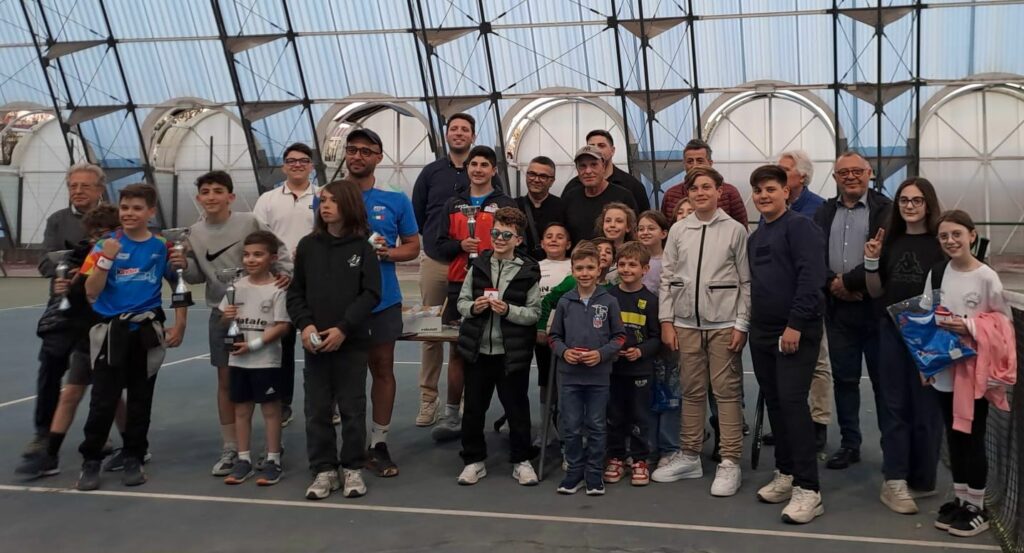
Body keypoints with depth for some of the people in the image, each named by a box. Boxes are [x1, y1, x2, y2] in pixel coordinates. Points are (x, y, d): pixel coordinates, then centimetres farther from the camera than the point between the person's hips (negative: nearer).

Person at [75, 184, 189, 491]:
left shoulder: (162, 247, 1)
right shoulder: (106, 244, -3)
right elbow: (92, 293, -8)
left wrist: (179, 326, 4)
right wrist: (106, 259, -21)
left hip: (147, 331, 2)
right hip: (112, 331, -1)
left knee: (141, 398, 9)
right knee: (103, 400, -2)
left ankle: (134, 459, 21)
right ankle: (90, 461, 11)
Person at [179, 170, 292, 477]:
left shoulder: (249, 222, -7)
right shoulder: (195, 233, 4)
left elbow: (278, 251, -3)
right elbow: (197, 277, 9)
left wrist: (285, 273, -21)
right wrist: (183, 265, -11)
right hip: (221, 313, 3)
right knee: (226, 381, 7)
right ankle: (230, 449, 17)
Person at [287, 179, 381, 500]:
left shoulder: (362, 247, -1)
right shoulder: (308, 246, 7)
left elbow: (371, 293, -7)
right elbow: (295, 292, 7)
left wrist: (343, 329, -15)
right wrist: (304, 325, -9)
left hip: (352, 343, -2)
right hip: (314, 343, 3)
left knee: (352, 408, 5)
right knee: (317, 409, 6)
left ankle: (353, 468, 18)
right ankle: (324, 470, 17)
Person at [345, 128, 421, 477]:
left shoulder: (396, 201, 3)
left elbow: (413, 246, 6)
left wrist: (388, 253, -14)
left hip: (383, 300, 0)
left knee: (382, 369, 6)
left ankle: (379, 444, 16)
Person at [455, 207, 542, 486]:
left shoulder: (528, 271, -5)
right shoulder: (478, 265, 4)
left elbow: (534, 313, -6)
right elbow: (462, 301, 9)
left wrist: (508, 310, -20)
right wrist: (474, 307, -12)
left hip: (512, 353, -3)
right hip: (478, 349, 3)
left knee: (517, 408, 8)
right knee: (473, 408, 11)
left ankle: (521, 460, 23)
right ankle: (474, 460, 25)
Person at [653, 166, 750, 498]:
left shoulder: (735, 230, -3)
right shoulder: (678, 231, 6)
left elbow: (747, 281, -3)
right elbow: (667, 278, 7)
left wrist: (741, 325, -7)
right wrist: (666, 321, 3)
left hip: (723, 323, -3)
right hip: (686, 322, 3)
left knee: (727, 392, 1)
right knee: (692, 391, 11)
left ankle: (730, 464, 7)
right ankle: (690, 457, 21)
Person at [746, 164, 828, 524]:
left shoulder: (799, 227, -7)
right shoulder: (755, 237, 17)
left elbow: (811, 276, -17)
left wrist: (795, 324, -21)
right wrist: (750, 325, 13)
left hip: (796, 331, -8)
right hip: (762, 332, 8)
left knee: (792, 402, -12)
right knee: (774, 403, 10)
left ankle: (808, 489, -8)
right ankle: (786, 473, 21)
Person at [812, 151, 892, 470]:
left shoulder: (885, 210, -4)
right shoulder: (824, 212, 11)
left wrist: (848, 281, -13)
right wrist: (833, 283, -11)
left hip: (877, 308, -4)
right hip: (838, 308, 5)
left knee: (883, 380, 5)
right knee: (844, 379, 11)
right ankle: (850, 444, 22)